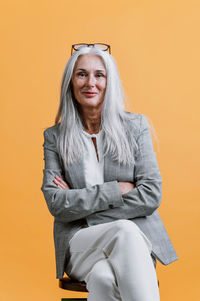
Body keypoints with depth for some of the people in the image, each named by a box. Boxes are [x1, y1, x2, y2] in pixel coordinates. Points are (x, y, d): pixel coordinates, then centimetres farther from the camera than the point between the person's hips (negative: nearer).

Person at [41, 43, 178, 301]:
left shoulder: (136, 126, 5)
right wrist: (117, 190, -11)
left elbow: (151, 195, -3)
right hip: (79, 245, 0)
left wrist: (81, 203, -7)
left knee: (103, 276, -35)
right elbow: (55, 203, -4)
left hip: (136, 238, 0)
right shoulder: (54, 137, 7)